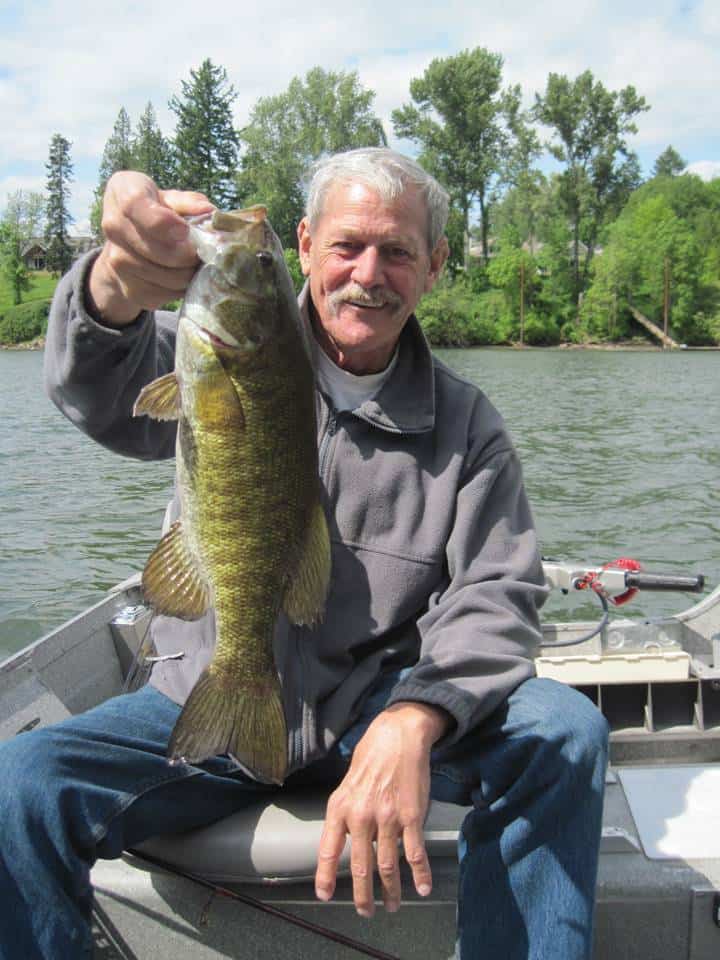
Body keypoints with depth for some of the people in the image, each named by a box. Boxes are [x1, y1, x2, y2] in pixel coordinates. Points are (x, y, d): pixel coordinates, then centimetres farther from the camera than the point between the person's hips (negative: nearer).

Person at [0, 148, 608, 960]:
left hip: (384, 705, 1)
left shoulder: (466, 423, 1)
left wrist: (412, 721, -29)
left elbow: (494, 595, -8)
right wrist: (119, 286, -49)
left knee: (564, 731, -23)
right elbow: (106, 396, -23)